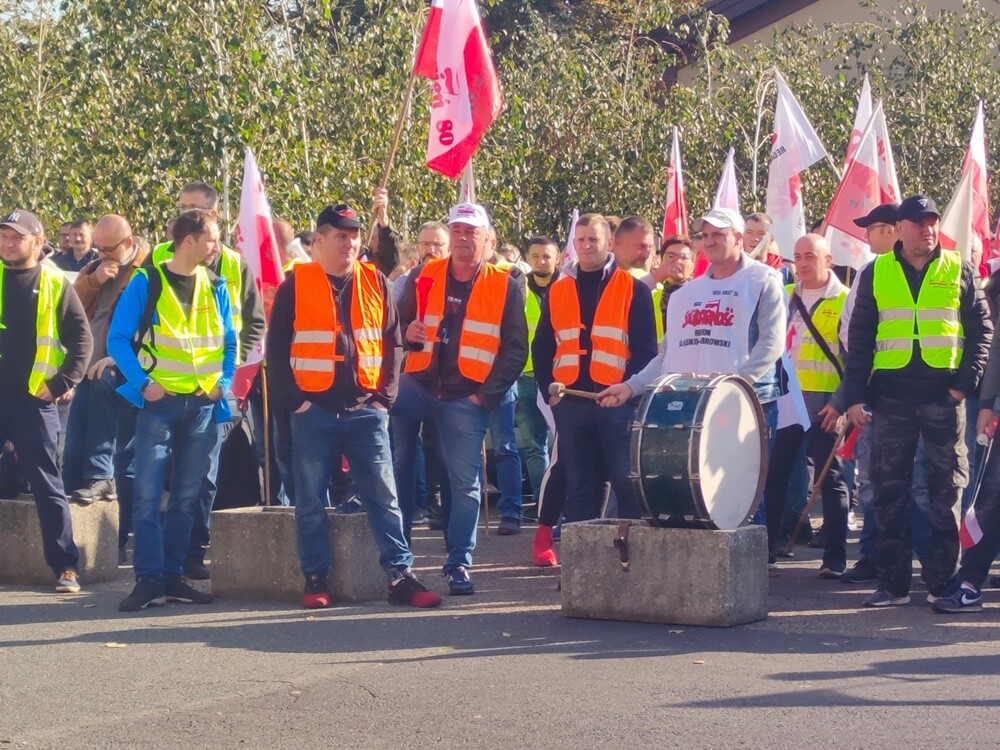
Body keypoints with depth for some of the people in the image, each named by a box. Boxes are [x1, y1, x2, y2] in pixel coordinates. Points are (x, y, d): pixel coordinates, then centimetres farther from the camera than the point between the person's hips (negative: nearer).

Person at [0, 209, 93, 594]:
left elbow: (81, 339, 2)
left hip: (34, 399, -2)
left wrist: (62, 384, -7)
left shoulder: (55, 285, 3)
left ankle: (64, 566, 5)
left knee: (47, 485, 1)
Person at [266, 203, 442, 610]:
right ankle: (316, 579, 12)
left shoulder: (374, 282, 8)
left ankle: (401, 575, 1)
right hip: (314, 410, -2)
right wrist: (293, 399, -6)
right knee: (310, 500, 3)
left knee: (383, 495, 0)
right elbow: (276, 347, 1)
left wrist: (385, 395, 2)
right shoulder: (296, 284, 1)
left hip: (365, 409, 2)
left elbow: (393, 342, 10)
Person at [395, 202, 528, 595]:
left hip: (466, 398, -2)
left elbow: (515, 349, 1)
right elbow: (397, 325, 15)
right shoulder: (424, 277, 7)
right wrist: (407, 333, -10)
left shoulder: (505, 287, 2)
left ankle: (459, 564, 8)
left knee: (465, 483, -1)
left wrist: (487, 395, -6)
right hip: (417, 386, 2)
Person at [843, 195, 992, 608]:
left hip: (944, 395, -1)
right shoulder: (875, 274, 7)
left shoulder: (960, 272, 6)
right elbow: (859, 339, 6)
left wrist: (967, 381, -6)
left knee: (946, 488, 2)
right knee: (889, 488, 2)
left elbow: (981, 329, 6)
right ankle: (893, 581, 8)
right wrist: (854, 396, -1)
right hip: (892, 396, 1)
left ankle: (943, 581, 8)